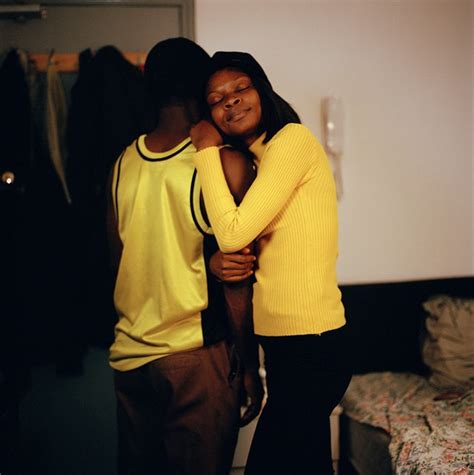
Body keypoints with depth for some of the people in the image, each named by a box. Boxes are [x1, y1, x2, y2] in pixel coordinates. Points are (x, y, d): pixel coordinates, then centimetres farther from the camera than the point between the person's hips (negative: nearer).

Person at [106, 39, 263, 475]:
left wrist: (208, 265, 2)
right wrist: (249, 367, -3)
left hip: (128, 355, 6)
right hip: (195, 357, -5)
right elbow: (236, 285, -13)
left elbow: (117, 261, 7)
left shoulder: (124, 163, 2)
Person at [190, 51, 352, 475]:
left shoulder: (293, 139, -12)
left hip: (307, 339, -9)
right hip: (283, 334, 9)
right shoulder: (252, 160, 16)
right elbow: (240, 243, 14)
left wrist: (207, 151, -9)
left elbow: (233, 234, -19)